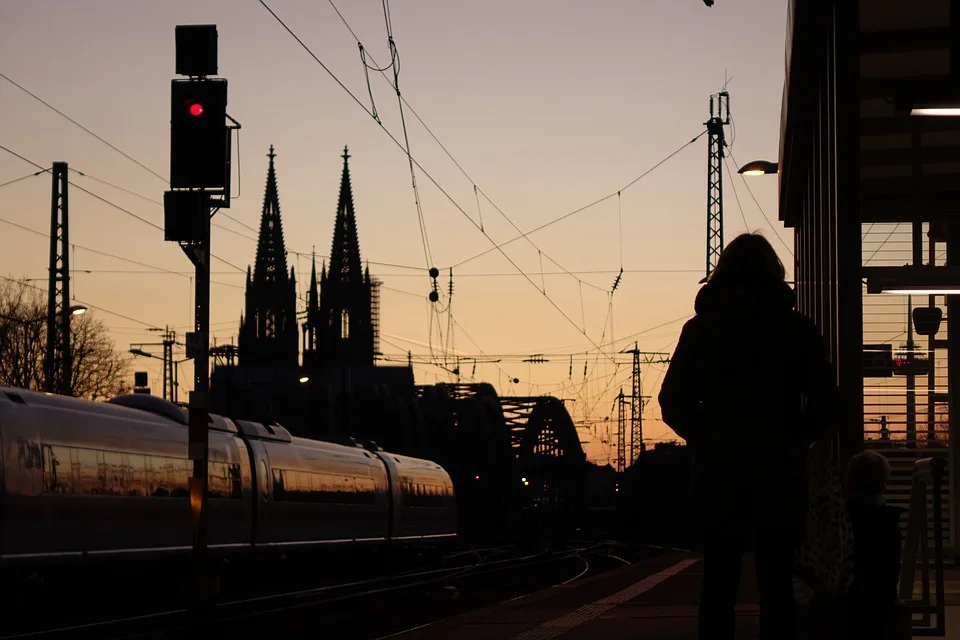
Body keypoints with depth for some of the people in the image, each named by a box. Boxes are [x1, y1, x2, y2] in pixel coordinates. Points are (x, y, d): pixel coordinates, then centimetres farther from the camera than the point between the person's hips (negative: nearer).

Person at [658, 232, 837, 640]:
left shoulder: (700, 329, 1)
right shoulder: (797, 329, 0)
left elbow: (673, 403, -2)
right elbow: (823, 403, -2)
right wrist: (793, 440, 11)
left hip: (717, 472, 1)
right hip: (781, 473, 0)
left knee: (719, 579, 6)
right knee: (776, 580, 4)